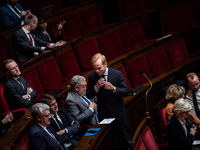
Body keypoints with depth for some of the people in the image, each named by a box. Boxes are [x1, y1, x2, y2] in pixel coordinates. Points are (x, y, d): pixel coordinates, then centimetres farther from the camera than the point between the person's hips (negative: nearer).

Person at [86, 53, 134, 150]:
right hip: (103, 114, 2)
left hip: (118, 113, -2)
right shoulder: (92, 77, -7)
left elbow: (126, 92, -12)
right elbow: (88, 96, -4)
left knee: (126, 138, 10)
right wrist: (96, 87, -23)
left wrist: (113, 88, -30)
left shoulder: (117, 74, -13)